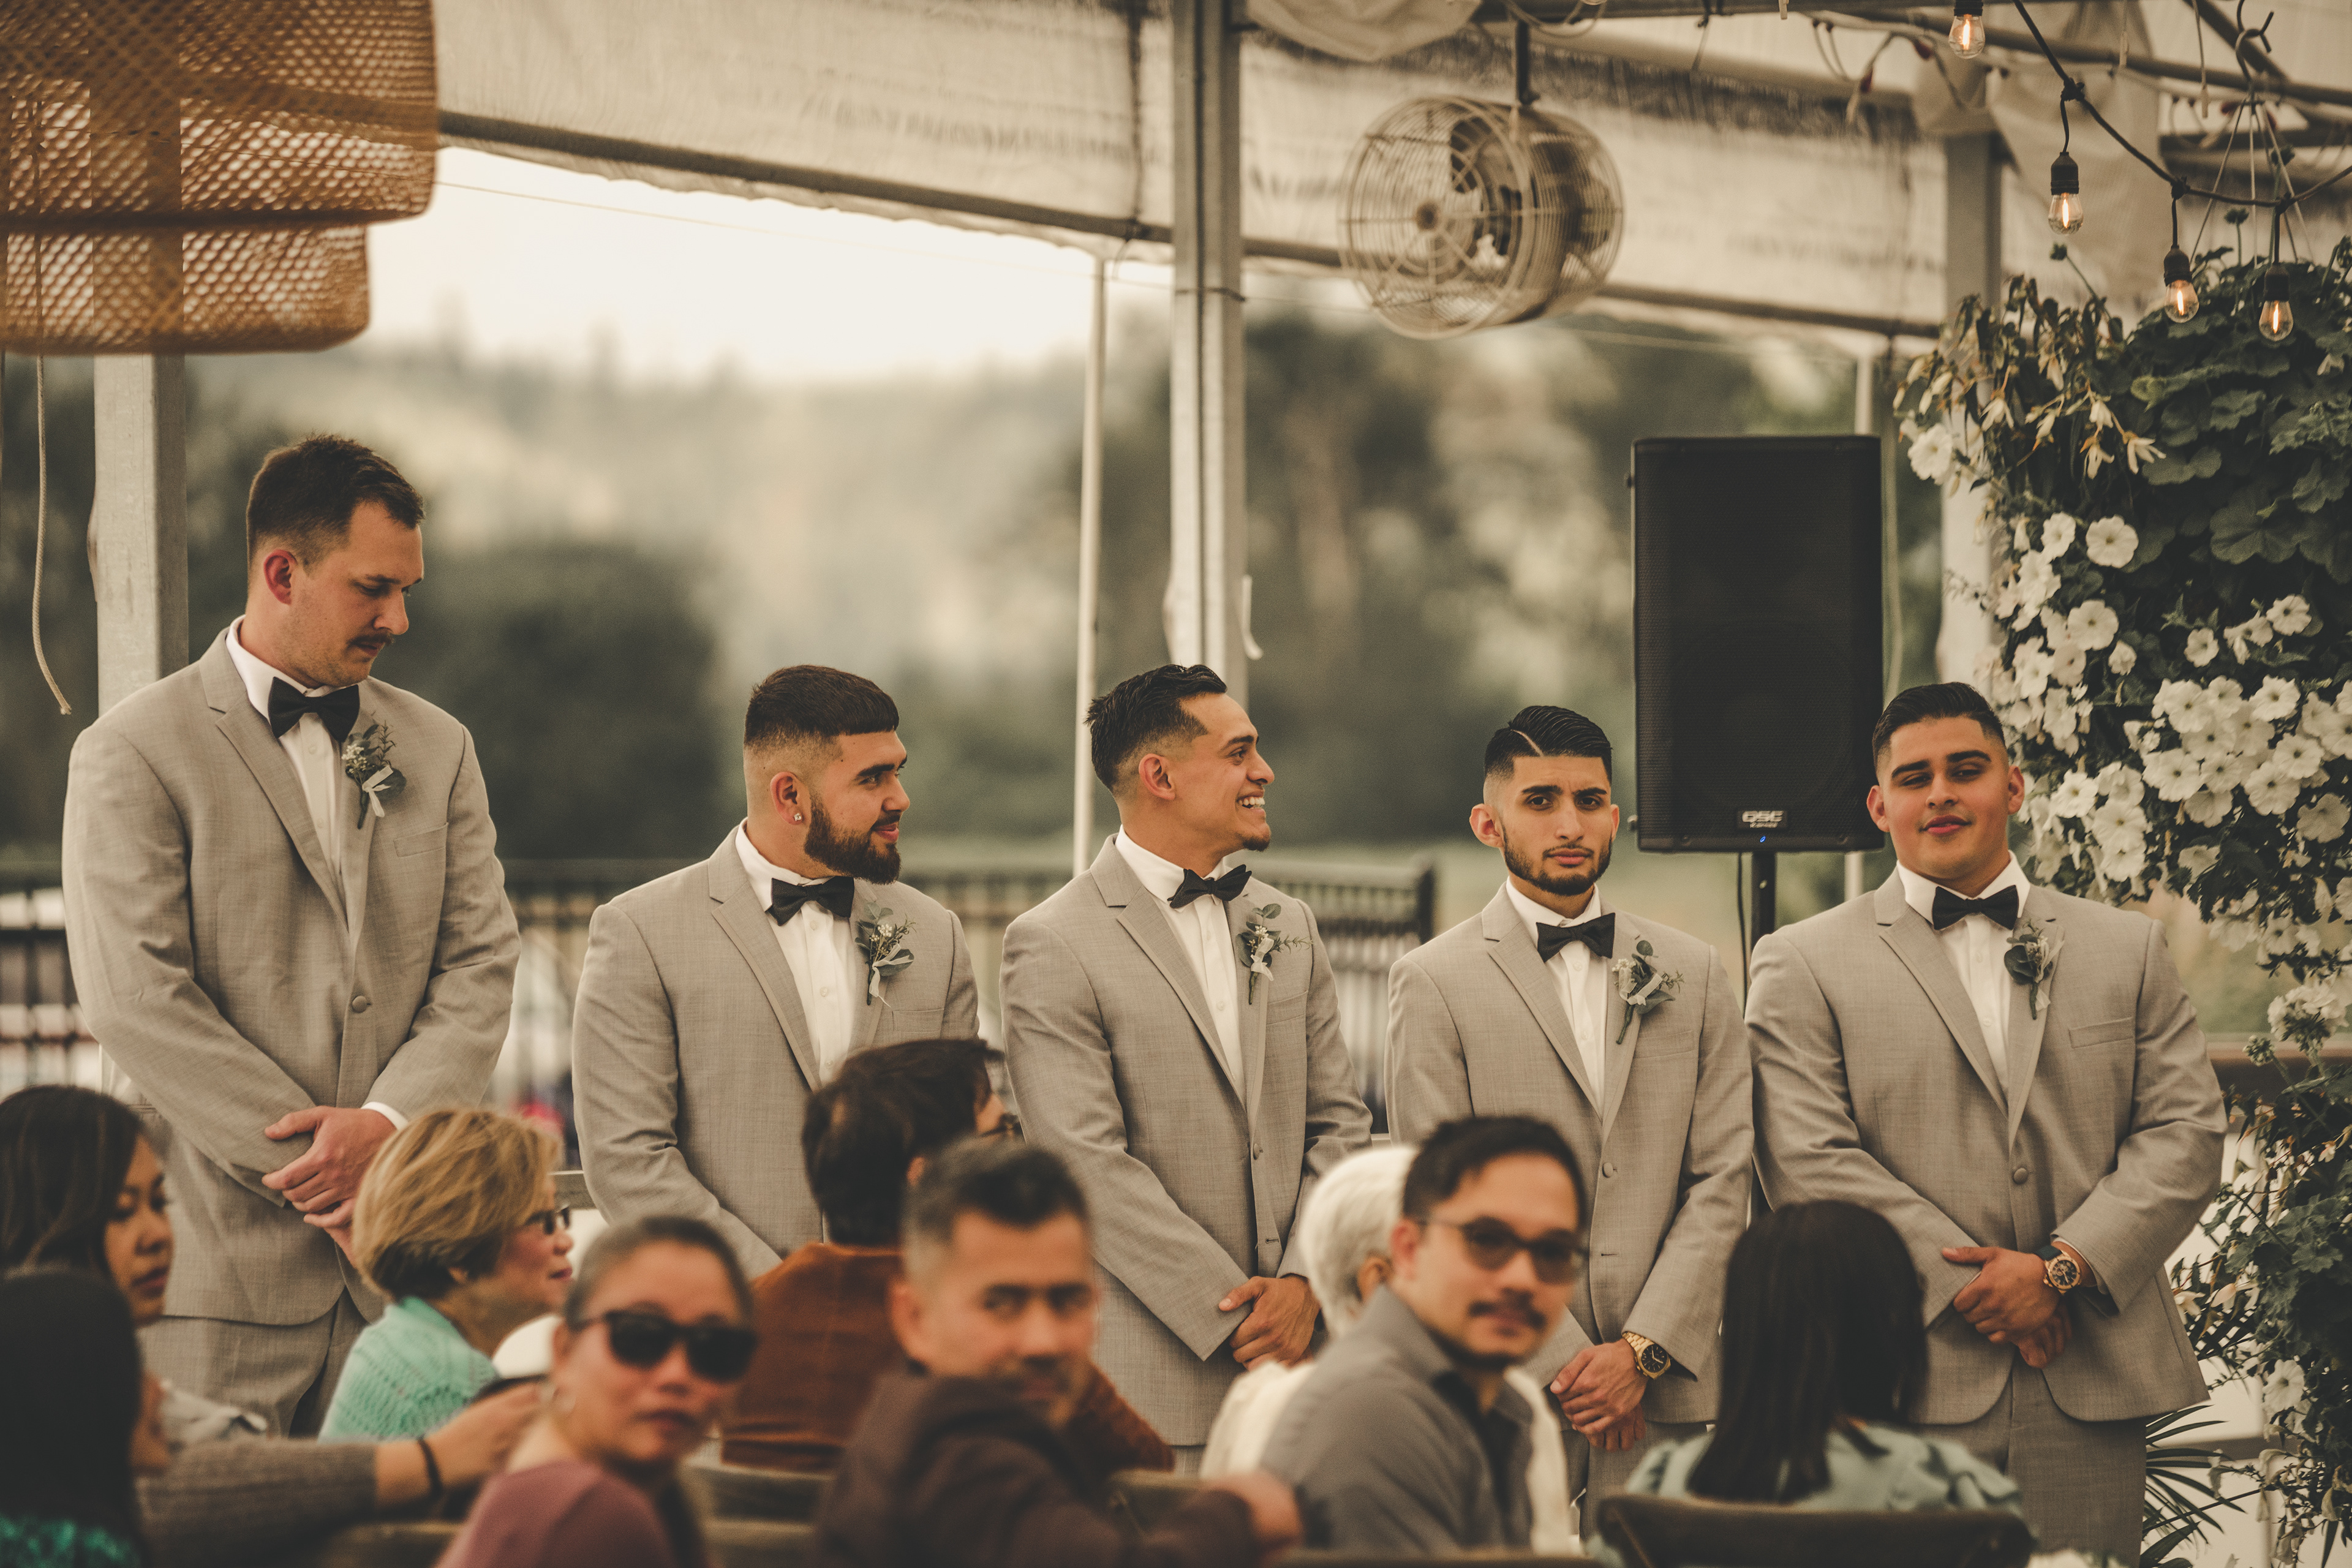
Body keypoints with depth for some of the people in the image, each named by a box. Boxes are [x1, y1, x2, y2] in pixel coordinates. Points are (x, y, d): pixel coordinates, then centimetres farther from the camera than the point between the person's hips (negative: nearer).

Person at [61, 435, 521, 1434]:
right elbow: (135, 1000, -9)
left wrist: (389, 1123, -9)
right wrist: (316, 1161, -11)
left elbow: (482, 964, 10)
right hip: (219, 1255, -4)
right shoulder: (133, 754, -1)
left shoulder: (436, 750, 17)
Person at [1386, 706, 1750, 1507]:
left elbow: (1722, 1179, 7)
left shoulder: (1693, 974, 13)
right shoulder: (1433, 982, 3)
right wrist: (1562, 1363, -10)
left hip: (1662, 1392, 2)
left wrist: (1644, 1350, -6)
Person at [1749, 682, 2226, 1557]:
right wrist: (1968, 1284, -11)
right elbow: (1806, 1161, -4)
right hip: (1908, 1392, -2)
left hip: (2089, 1389, 3)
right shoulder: (1803, 965, 7)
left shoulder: (2128, 950, 16)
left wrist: (2062, 1269, -8)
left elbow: (2186, 1133, 7)